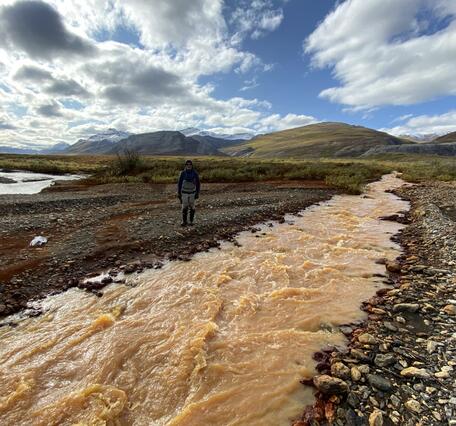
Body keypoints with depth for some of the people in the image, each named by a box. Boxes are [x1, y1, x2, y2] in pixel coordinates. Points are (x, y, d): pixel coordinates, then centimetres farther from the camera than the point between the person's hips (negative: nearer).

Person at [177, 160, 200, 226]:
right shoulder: (183, 173, -8)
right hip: (184, 192, 0)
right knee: (184, 208, -4)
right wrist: (178, 193, -3)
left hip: (192, 192, 0)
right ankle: (184, 221, 6)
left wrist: (197, 193, -6)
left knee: (192, 207, 5)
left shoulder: (195, 173, -9)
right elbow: (179, 183, -2)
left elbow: (198, 184, -3)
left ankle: (191, 221, 20)